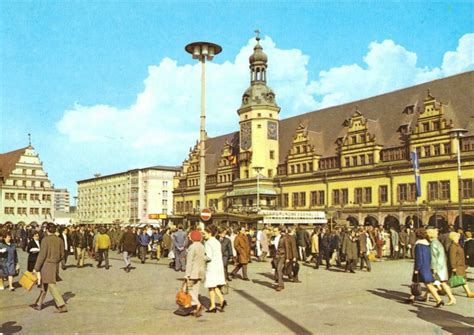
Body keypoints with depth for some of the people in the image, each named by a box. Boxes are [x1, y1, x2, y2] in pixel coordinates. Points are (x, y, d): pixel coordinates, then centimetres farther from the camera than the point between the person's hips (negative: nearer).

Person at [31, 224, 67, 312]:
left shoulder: (45, 240, -14)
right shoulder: (60, 240, 3)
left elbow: (42, 255, -15)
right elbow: (62, 254, 7)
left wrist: (36, 268, -9)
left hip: (47, 264, -7)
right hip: (56, 265, 7)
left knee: (52, 286, -3)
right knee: (44, 285, 20)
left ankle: (62, 306, -7)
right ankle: (39, 304, 32)